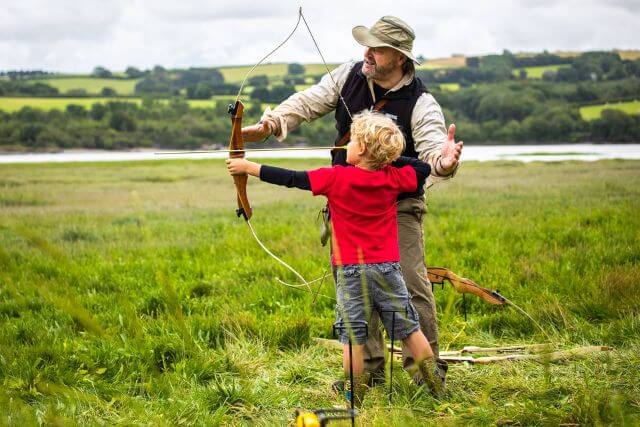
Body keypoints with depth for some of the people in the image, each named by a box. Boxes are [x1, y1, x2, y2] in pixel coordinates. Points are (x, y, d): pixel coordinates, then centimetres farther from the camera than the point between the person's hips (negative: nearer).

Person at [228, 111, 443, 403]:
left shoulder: (336, 178, -10)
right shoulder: (393, 178, -1)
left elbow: (291, 178, -7)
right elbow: (424, 168, 15)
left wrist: (248, 167, 0)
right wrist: (392, 157, 15)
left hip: (351, 270, -3)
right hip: (387, 268, 3)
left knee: (352, 337, 3)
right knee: (410, 329, 11)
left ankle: (354, 398, 7)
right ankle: (435, 388, 16)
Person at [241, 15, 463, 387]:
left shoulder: (420, 103, -17)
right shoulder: (350, 76, -3)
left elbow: (432, 147, -29)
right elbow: (309, 102, -1)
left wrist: (444, 161, -53)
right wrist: (272, 123, -18)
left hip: (398, 206, -4)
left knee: (411, 284, -9)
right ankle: (369, 371, 17)